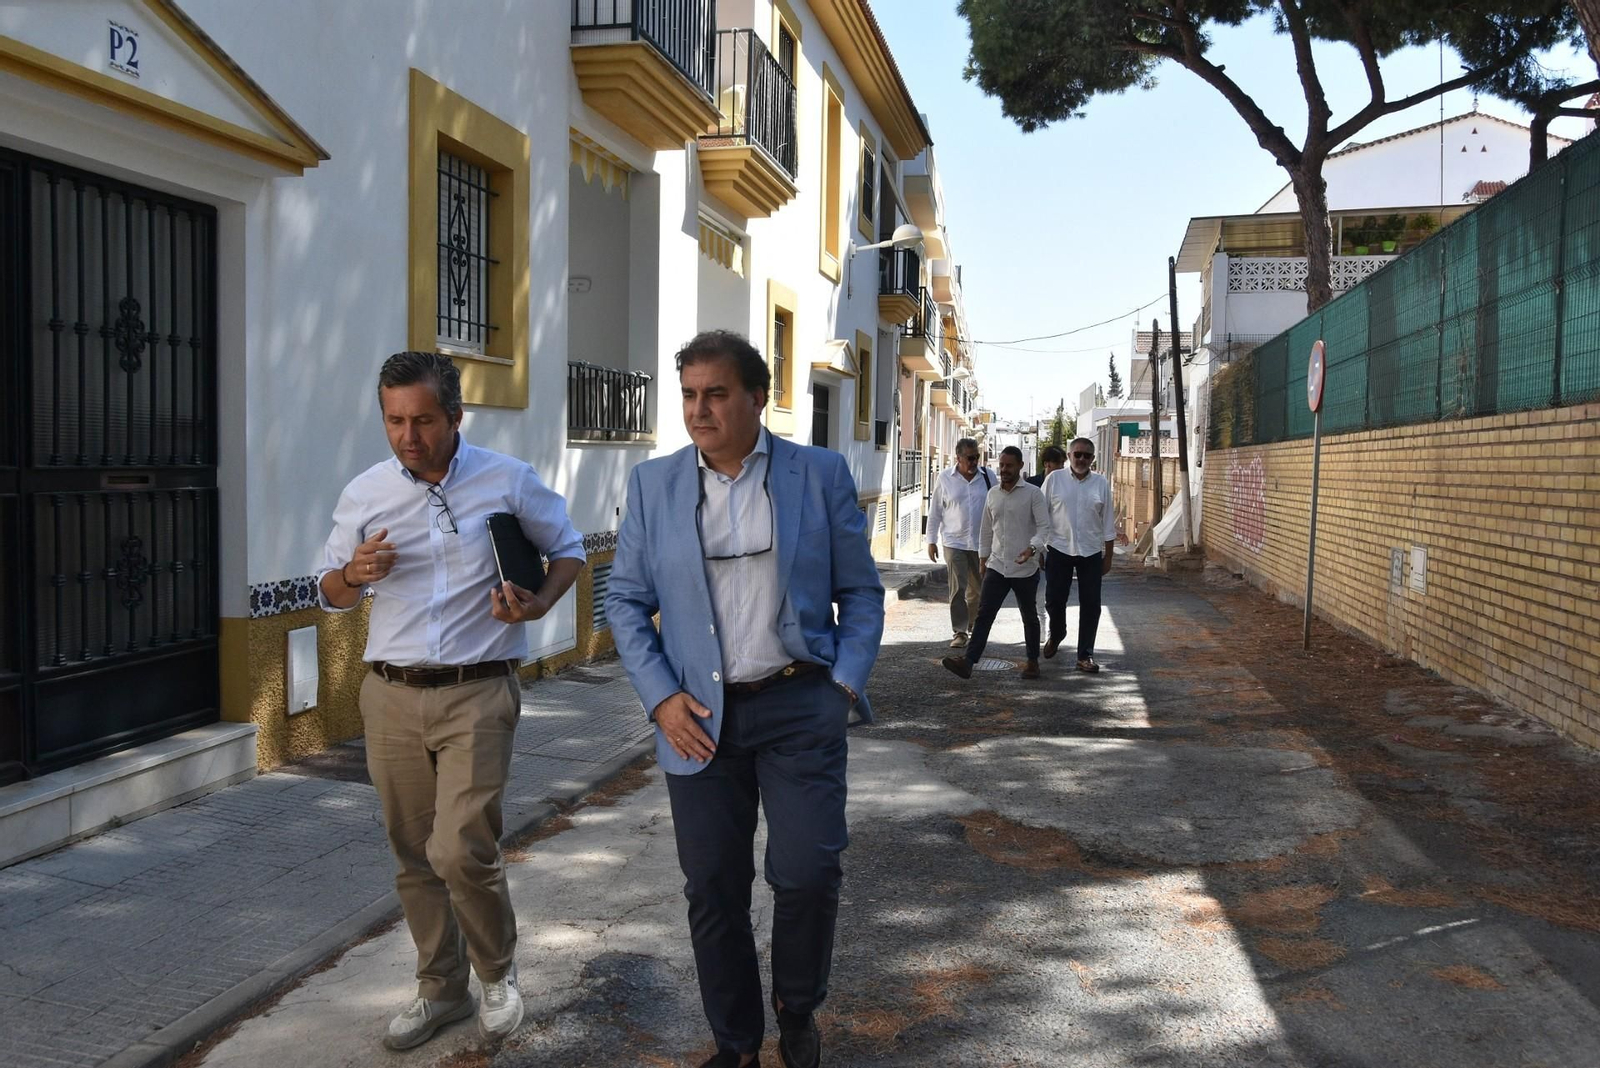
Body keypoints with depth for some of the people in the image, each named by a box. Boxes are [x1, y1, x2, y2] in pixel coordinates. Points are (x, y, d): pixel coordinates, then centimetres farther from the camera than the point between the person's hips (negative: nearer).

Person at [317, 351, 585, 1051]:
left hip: (478, 695, -3)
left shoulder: (509, 482, -3)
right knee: (415, 856, 11)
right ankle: (441, 988, 30)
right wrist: (355, 572, -10)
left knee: (462, 850, -11)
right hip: (392, 697, 4)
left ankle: (498, 971, 17)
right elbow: (330, 592, 14)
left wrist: (538, 604, -9)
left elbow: (568, 550, 10)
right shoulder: (363, 494, 3)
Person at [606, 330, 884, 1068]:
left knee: (807, 872, -4)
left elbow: (861, 592, 5)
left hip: (799, 708, -1)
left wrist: (847, 683, -6)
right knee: (713, 888, 9)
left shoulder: (821, 474, -1)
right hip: (700, 716, 2)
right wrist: (660, 698, -5)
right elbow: (625, 600, 6)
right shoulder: (654, 484, 3)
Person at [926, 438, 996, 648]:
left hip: (982, 542, 2)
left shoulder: (988, 476, 1)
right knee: (958, 589, -4)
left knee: (978, 588, 11)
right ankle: (959, 632, 3)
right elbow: (935, 511, 4)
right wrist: (932, 541, 3)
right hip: (954, 542, -2)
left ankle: (973, 625, 31)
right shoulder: (945, 478, -1)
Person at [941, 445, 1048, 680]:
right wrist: (983, 559, 17)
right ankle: (968, 661, -15)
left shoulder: (1033, 493, -4)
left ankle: (1033, 661, 26)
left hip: (1025, 569, -3)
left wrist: (1032, 548, -27)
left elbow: (1044, 526, -10)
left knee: (1029, 617, 11)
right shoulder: (992, 494, 10)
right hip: (996, 566, 3)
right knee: (984, 614, -7)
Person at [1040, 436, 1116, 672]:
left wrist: (1108, 557, 6)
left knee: (1090, 605, 2)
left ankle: (1085, 655, 11)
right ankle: (1056, 635, 35)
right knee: (1054, 600, 5)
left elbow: (1108, 523, 7)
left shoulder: (1101, 484, 2)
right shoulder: (1054, 480, -1)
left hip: (1091, 553, 1)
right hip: (1059, 550, -1)